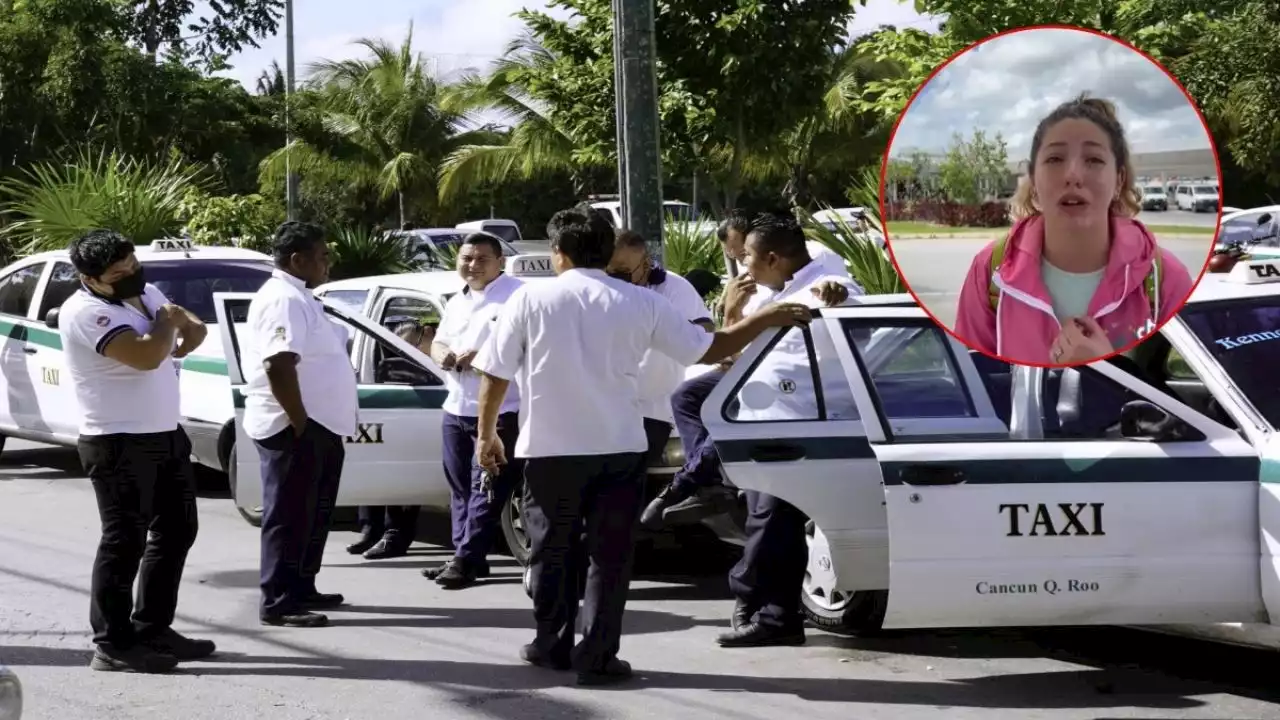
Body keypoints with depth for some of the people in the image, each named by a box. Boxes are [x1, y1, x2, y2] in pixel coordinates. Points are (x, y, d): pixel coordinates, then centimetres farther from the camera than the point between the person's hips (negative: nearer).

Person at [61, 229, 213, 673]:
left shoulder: (145, 292, 10)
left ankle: (152, 629, 25)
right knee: (125, 541, -7)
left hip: (166, 436, 9)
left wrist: (185, 330, -4)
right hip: (120, 445, -9)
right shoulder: (86, 313, -19)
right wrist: (167, 323, -10)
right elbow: (146, 354, -31)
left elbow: (194, 328, 20)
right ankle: (113, 645, -2)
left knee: (176, 532, 15)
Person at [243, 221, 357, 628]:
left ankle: (302, 590, 27)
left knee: (313, 514, 17)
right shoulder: (284, 300, -17)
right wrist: (300, 422, -23)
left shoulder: (298, 297, 17)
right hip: (294, 427, -11)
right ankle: (278, 602, -2)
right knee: (290, 516, -6)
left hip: (318, 426, 11)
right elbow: (279, 366, -27)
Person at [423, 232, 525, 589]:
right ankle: (463, 556, 16)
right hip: (457, 409, 8)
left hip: (500, 411, -8)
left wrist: (480, 356, -23)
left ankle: (467, 560, -8)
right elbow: (438, 341, 23)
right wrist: (442, 353, -2)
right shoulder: (456, 302, 18)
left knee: (486, 490, -7)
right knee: (460, 488, 11)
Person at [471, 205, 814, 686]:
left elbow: (495, 374, -3)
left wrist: (487, 434, 11)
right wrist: (768, 318, 16)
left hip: (549, 448, 0)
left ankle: (552, 646, 21)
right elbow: (710, 350, 4)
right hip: (618, 448, 0)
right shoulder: (640, 304, 0)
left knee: (553, 550, 14)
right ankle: (597, 655, 2)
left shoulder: (532, 298, -3)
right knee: (610, 555, 6)